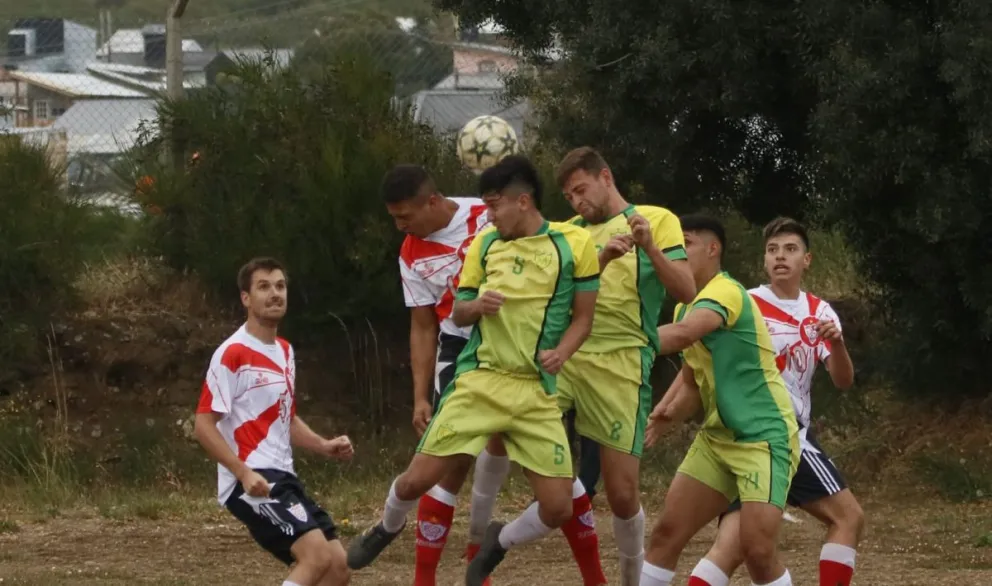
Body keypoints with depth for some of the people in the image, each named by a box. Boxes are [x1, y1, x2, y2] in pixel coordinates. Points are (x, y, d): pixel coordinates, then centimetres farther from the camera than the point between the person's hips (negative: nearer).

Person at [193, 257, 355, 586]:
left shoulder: (285, 352, 17)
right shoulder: (232, 355, -11)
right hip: (251, 481, -9)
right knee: (318, 556, -24)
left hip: (282, 478, 9)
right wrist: (244, 473, -24)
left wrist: (324, 446, 10)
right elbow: (204, 426, -14)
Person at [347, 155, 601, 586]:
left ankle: (500, 543, 23)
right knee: (416, 480, -5)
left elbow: (583, 318, 4)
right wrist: (477, 305, -10)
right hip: (479, 382, 1)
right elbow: (458, 314, 13)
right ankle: (387, 528, 30)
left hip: (538, 392, -1)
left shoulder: (573, 244, -3)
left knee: (558, 507, -9)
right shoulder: (484, 244, 6)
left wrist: (560, 353, -16)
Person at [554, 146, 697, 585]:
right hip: (563, 355, 3)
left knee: (622, 493, -3)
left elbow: (687, 292, -2)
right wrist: (602, 258, -14)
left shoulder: (657, 220, 7)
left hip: (620, 364, -3)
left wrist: (649, 247, -17)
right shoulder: (571, 232, 18)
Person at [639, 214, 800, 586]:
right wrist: (667, 408, 4)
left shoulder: (726, 292, -18)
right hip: (717, 438, 9)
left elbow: (682, 334, -38)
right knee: (667, 531, 1)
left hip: (764, 437, -9)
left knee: (758, 550, -17)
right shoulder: (687, 307, 12)